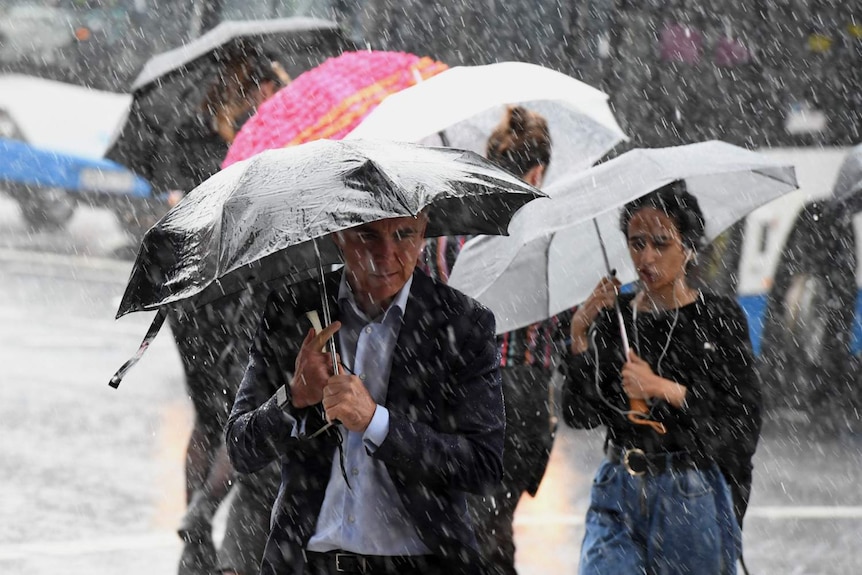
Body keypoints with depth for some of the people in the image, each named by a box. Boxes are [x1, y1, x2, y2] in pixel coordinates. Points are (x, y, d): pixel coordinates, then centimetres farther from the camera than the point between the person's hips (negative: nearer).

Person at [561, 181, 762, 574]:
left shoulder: (719, 318, -2)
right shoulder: (612, 315, 7)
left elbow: (744, 423, -9)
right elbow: (580, 415, 1)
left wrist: (665, 390, -17)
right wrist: (580, 337, -9)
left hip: (693, 498, -2)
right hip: (618, 494, 3)